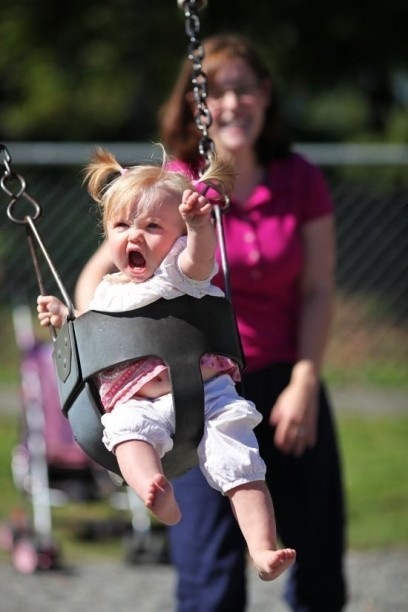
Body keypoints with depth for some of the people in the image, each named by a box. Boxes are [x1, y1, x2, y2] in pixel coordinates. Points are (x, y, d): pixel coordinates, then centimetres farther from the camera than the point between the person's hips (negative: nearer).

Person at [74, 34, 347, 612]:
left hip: (287, 386, 3)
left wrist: (305, 383, -9)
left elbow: (318, 291, 0)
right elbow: (97, 276, -3)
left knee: (319, 559, 7)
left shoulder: (301, 182, 0)